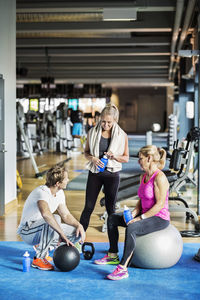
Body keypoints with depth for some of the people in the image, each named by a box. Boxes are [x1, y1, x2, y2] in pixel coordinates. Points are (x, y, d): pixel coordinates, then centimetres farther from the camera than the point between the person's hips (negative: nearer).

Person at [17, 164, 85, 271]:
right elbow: (46, 214, -47)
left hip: (43, 230, 8)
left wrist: (78, 225, -12)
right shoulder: (42, 192, -28)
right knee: (54, 219, -37)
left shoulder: (60, 193, 0)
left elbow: (66, 215, 8)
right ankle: (38, 259, -24)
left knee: (78, 233, -5)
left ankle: (42, 247, 6)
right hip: (28, 232, -8)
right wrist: (63, 234, -48)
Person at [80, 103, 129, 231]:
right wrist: (92, 158, -16)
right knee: (88, 207, 3)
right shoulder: (93, 132, -3)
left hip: (112, 174, 0)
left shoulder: (122, 135, -6)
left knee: (111, 208, 12)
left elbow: (126, 158, 1)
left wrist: (114, 156, -20)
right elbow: (86, 152, 7)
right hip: (95, 173, 0)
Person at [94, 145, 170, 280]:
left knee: (132, 228, -36)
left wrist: (141, 217, -21)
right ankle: (113, 256, 17)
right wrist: (134, 213, -2)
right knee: (112, 218, 10)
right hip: (146, 215, 10)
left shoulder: (159, 177, -19)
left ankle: (123, 268, -34)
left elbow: (160, 204, -22)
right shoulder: (143, 177, 10)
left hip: (160, 218, -10)